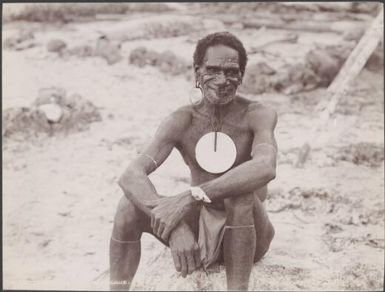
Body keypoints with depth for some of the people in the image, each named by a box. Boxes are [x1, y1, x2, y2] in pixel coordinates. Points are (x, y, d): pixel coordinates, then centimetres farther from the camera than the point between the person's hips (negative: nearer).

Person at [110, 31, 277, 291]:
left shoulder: (258, 115, -17)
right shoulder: (182, 121, -11)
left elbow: (266, 168, -40)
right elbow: (131, 175, -26)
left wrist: (190, 197, -47)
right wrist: (173, 225, -44)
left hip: (247, 236, -2)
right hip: (199, 231, 2)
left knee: (240, 194, -35)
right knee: (131, 204, -21)